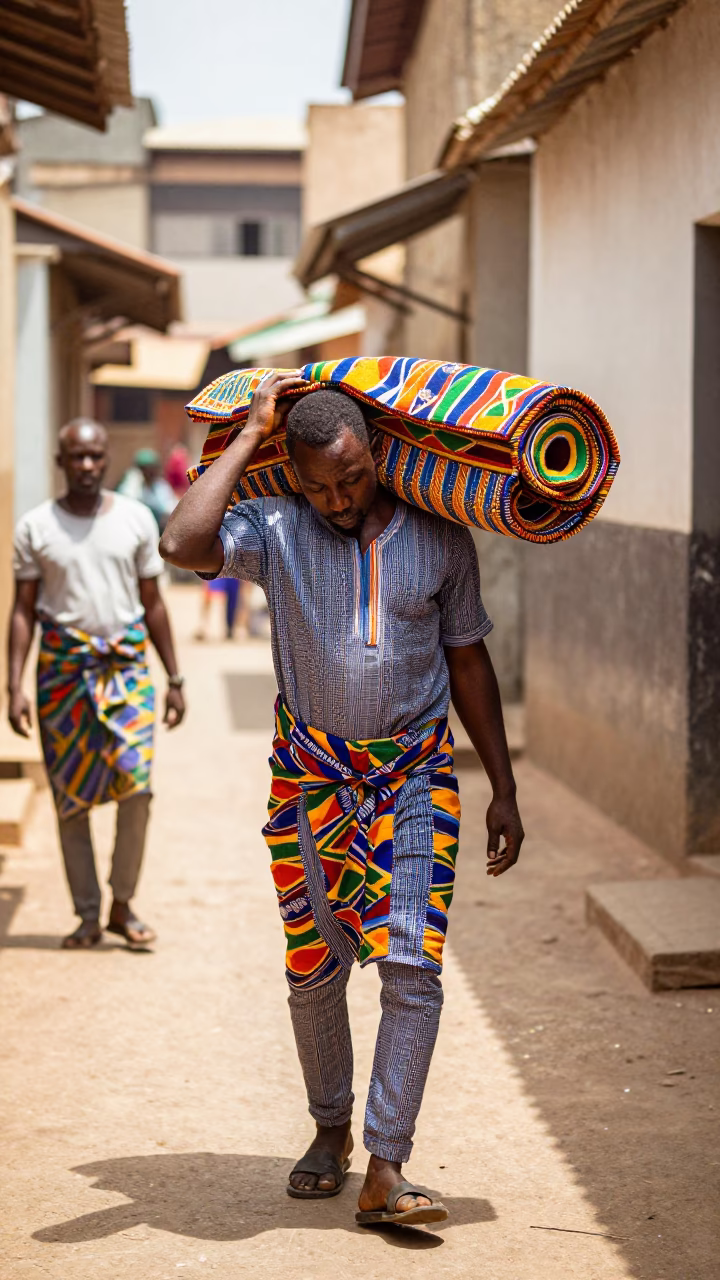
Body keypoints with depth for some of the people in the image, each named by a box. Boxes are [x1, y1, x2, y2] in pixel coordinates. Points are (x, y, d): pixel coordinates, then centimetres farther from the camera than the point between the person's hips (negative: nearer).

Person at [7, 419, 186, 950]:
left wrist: (175, 679, 8)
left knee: (136, 783, -12)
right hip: (63, 666, 0)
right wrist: (16, 686, -6)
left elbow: (153, 603, 10)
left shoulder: (136, 519, 5)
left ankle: (123, 905, 4)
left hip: (127, 664, 0)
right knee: (72, 796, 2)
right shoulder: (35, 528, 2)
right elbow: (23, 611, 3)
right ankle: (88, 914, 13)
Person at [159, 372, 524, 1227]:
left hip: (413, 775, 0)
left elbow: (468, 660, 9)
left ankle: (385, 1172, -11)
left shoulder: (441, 540, 0)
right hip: (311, 774, 0)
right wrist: (250, 435, -15)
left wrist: (503, 789, 7)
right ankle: (330, 1127, 31)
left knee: (411, 965, -12)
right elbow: (183, 544, -25)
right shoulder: (276, 531, -4)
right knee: (313, 970, 7)